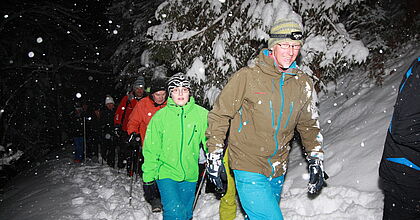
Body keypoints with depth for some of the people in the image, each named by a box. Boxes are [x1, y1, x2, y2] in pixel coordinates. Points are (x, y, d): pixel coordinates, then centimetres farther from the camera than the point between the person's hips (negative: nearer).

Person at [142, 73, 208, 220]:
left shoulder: (201, 114, -5)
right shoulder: (160, 116, -7)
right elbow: (151, 149, -2)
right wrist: (149, 177, -2)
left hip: (190, 175, 2)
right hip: (166, 173, -2)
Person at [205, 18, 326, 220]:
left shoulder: (303, 84, 3)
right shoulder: (247, 76, -11)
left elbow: (308, 125, 15)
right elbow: (220, 115, -5)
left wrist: (316, 162, 10)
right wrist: (214, 156, -5)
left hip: (277, 171, 5)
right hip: (248, 168, -5)